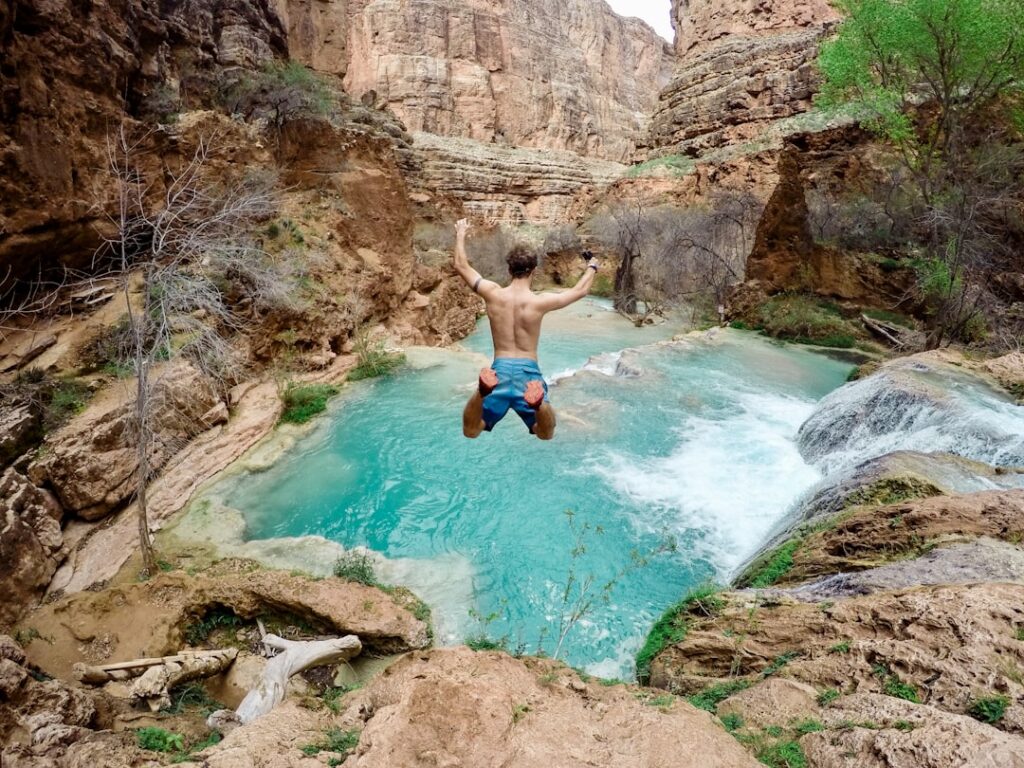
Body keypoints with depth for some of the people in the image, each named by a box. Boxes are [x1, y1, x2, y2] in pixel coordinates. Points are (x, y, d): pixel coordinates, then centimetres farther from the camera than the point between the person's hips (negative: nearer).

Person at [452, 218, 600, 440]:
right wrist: (591, 268, 31)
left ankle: (484, 390, -27)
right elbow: (580, 290, 11)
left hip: (500, 369, 1)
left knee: (470, 433, 8)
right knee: (546, 436, 11)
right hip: (528, 371, -1)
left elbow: (461, 266, 13)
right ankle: (538, 402, -27)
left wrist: (460, 235, 29)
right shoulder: (540, 301, -5)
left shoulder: (493, 294, -1)